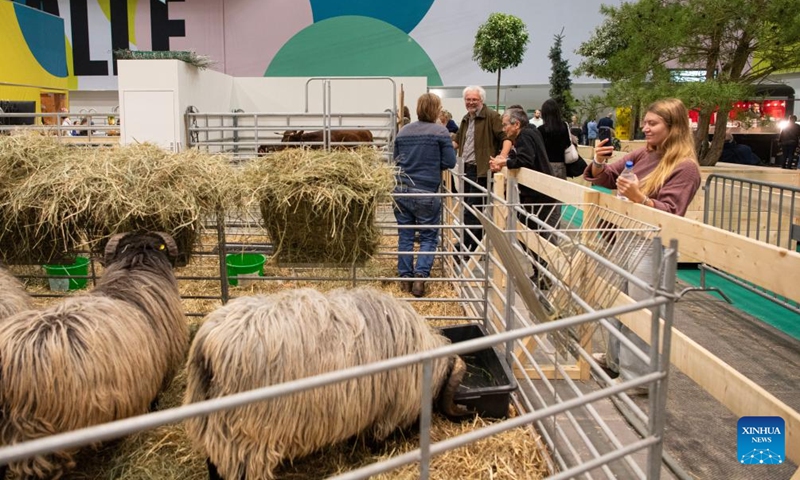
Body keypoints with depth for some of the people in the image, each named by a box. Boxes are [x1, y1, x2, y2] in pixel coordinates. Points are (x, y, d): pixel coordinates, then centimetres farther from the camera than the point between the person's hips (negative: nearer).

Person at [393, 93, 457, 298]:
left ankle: (405, 277, 15)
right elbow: (450, 162, -7)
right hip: (426, 193, -4)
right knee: (428, 237, 7)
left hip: (402, 191, 4)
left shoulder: (403, 131, 8)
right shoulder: (440, 132, -6)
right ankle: (420, 276, -6)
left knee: (405, 235, 12)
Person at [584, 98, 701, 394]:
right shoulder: (643, 154, 6)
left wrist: (640, 198, -37)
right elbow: (605, 179, 10)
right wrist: (599, 163, -12)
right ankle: (616, 358, 37)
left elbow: (669, 214, -21)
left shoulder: (685, 168, -15)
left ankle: (637, 377, 11)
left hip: (652, 248, -8)